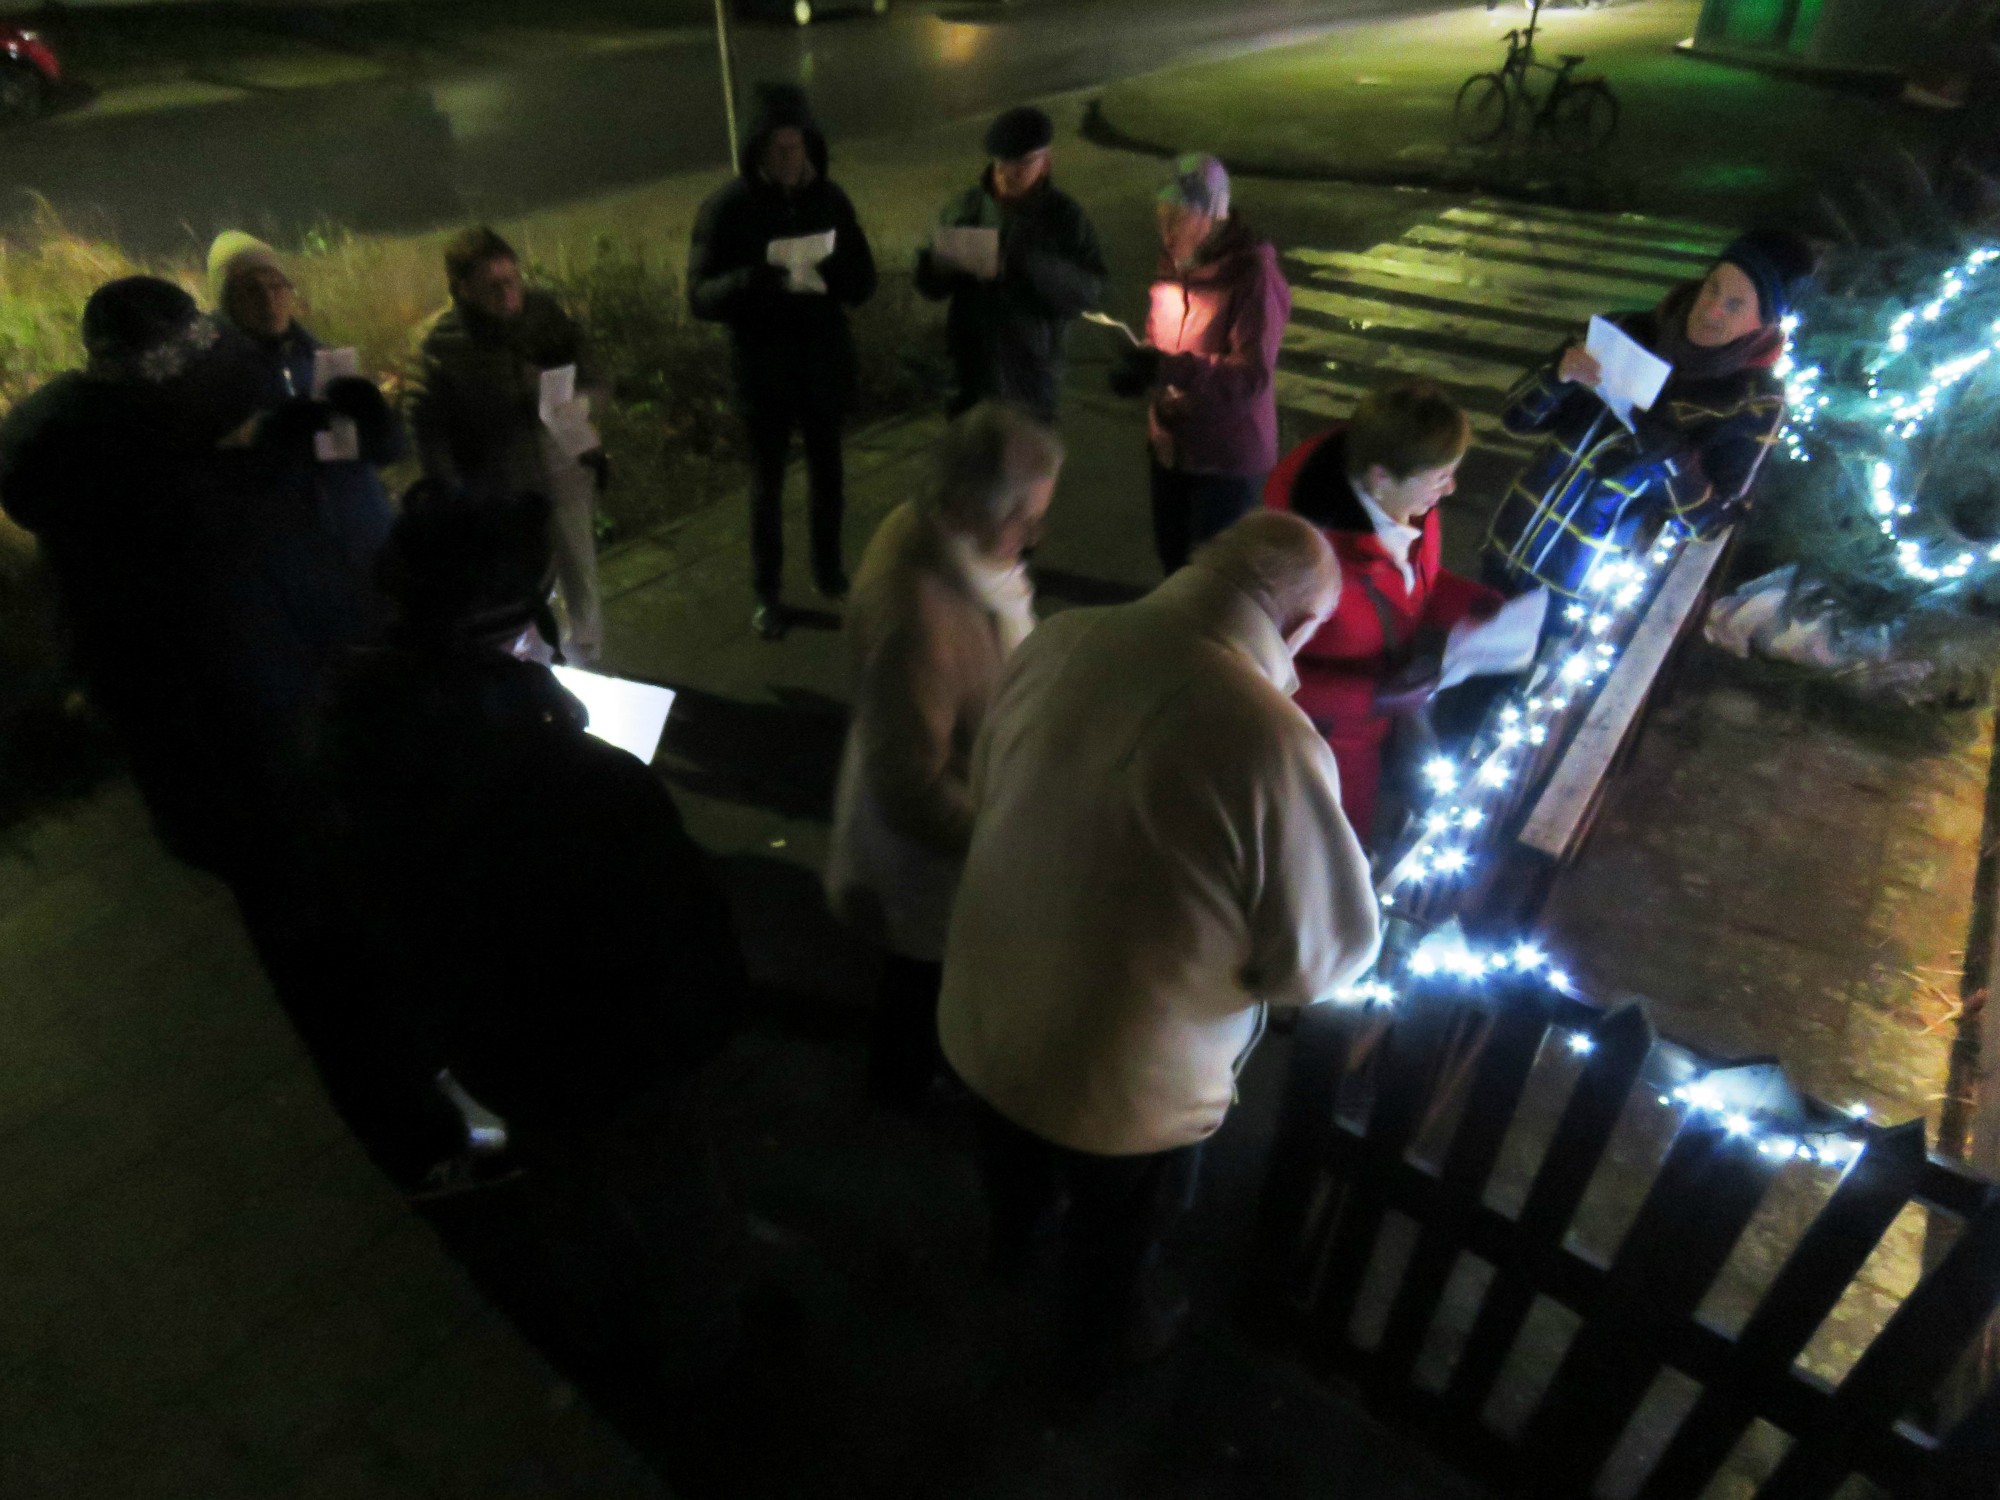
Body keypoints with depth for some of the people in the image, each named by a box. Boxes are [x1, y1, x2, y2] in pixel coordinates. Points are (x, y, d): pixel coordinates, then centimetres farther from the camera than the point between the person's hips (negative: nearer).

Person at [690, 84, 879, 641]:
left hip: (824, 364, 3)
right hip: (763, 371, -2)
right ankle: (768, 592, 23)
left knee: (827, 474, 16)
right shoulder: (727, 208, -11)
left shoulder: (829, 198, -3)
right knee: (767, 483, 9)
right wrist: (766, 278, -34)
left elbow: (864, 281, -3)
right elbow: (701, 296, -16)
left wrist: (826, 275, -27)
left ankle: (829, 568, 37)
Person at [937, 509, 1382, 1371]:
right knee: (1122, 1227, 30)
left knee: (1014, 1164, 38)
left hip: (981, 1017, 5)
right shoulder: (1271, 740, -33)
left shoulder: (1057, 641, -16)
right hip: (1123, 1079, -4)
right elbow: (1327, 955, -20)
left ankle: (1012, 1242, 69)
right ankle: (1111, 1332, 60)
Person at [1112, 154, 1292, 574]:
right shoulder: (1176, 261, 2)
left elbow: (1253, 376, -27)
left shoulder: (1253, 275, -21)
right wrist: (1144, 364, -9)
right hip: (1172, 443, 7)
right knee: (1171, 555, 21)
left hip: (1229, 453, -7)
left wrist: (1174, 368, -40)